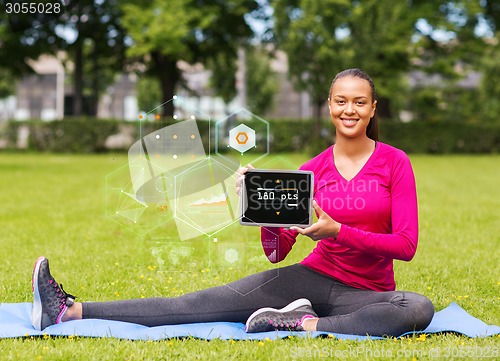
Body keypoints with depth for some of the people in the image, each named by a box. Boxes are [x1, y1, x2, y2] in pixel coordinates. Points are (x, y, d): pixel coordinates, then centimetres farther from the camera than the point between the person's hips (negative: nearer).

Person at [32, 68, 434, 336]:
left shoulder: (395, 162, -4)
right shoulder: (313, 170, 3)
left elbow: (406, 244, -10)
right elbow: (277, 252, 1)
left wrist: (338, 231, -22)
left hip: (367, 291, -2)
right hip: (313, 277, 2)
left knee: (420, 309, -36)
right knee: (205, 302, -11)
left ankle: (307, 323, -29)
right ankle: (70, 311, -18)